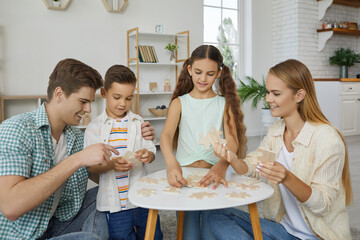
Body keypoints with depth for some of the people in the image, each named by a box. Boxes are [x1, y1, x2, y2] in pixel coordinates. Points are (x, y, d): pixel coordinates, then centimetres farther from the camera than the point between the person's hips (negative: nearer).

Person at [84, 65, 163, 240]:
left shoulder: (138, 122, 4)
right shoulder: (95, 127, -2)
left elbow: (151, 152, 4)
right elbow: (90, 166, -5)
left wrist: (147, 155, -18)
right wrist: (111, 165, -24)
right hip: (115, 203, -2)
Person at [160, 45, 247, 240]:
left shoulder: (225, 103, 4)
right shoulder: (179, 103, 4)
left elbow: (232, 140, -8)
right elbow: (166, 135, -12)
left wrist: (221, 166, -31)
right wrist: (171, 163, -34)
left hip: (214, 173, 0)